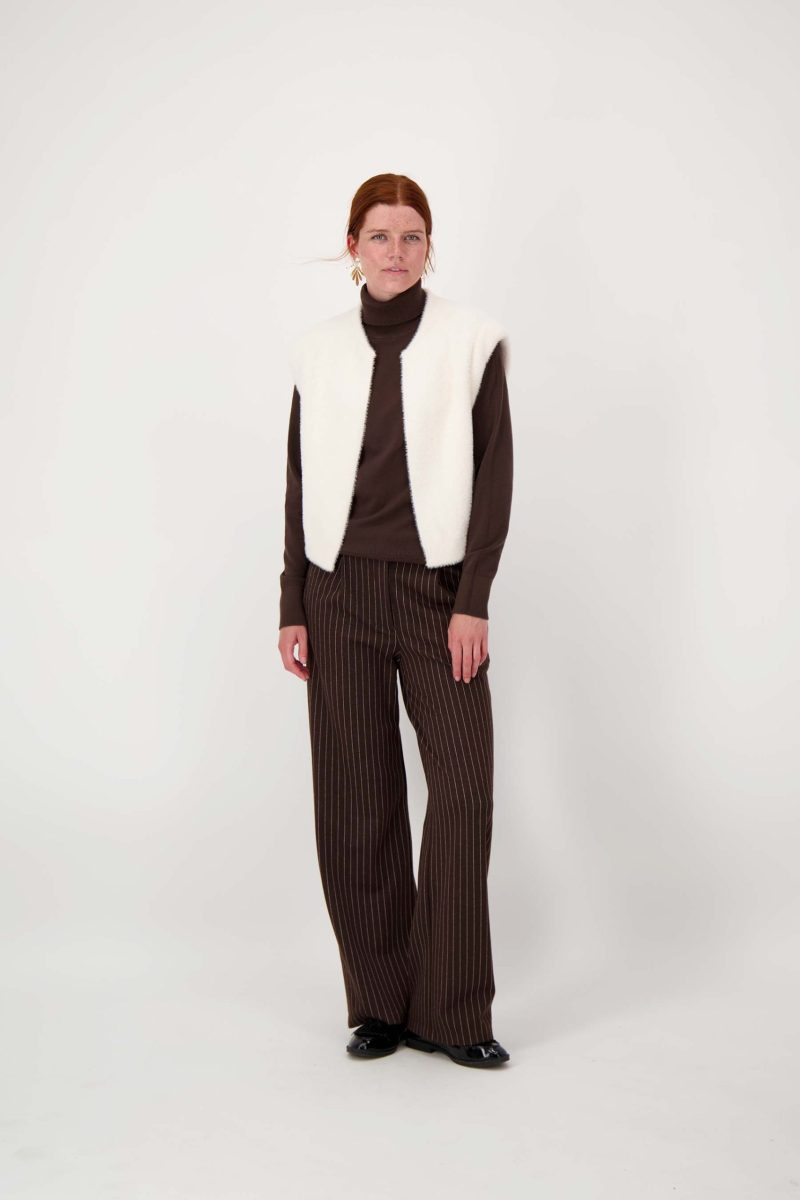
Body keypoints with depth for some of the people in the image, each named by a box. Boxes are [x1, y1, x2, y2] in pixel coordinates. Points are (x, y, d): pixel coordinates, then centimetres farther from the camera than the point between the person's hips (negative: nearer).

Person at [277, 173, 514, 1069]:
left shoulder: (471, 341, 2)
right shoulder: (320, 352, 8)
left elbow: (494, 476, -2)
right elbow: (301, 486, 9)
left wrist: (473, 600, -10)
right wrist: (293, 609, 3)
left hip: (438, 587, -2)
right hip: (341, 592, 2)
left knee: (464, 787, -7)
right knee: (355, 801, 3)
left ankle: (451, 1013, 6)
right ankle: (381, 1005, 16)